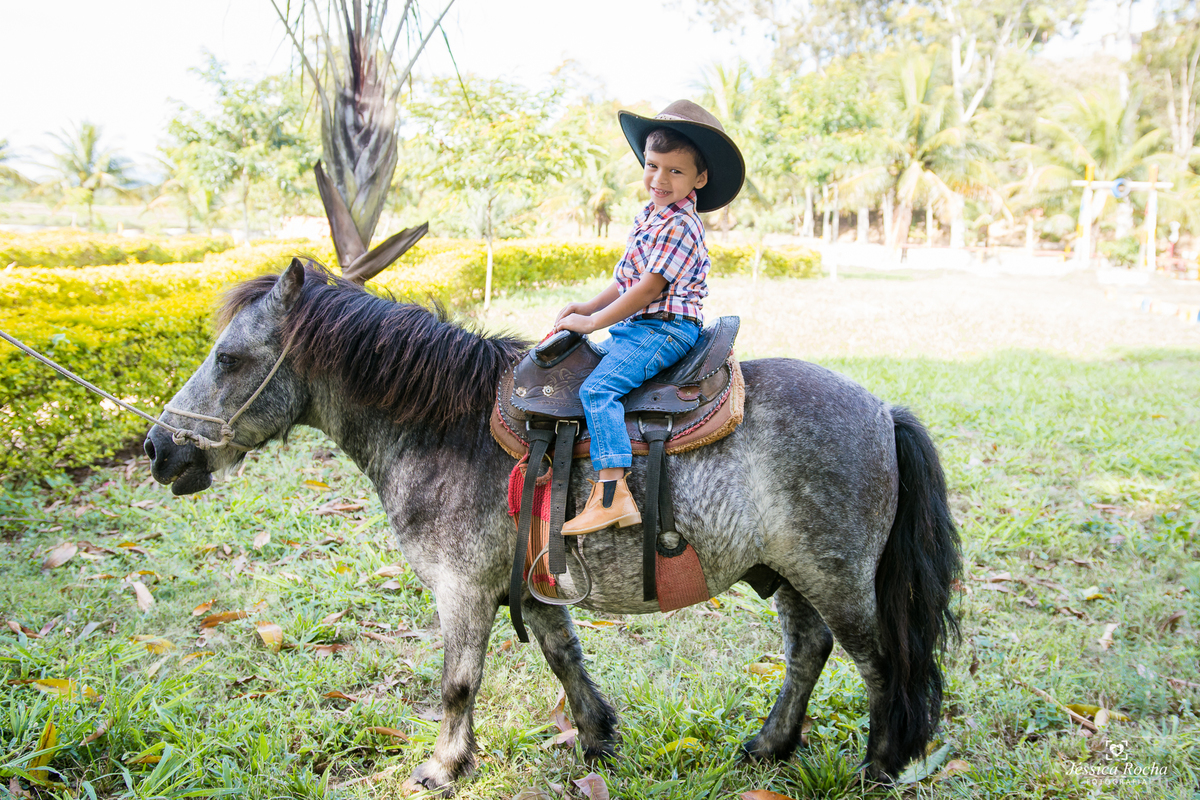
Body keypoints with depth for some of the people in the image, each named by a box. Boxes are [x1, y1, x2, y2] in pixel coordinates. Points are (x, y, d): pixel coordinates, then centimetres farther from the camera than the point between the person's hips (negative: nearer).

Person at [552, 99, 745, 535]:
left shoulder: (678, 226, -17)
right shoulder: (651, 214, 15)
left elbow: (650, 288, -21)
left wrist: (592, 321, -16)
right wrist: (587, 306, 10)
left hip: (666, 329, -11)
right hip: (635, 327, 11)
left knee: (598, 387, -26)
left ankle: (611, 494, -33)